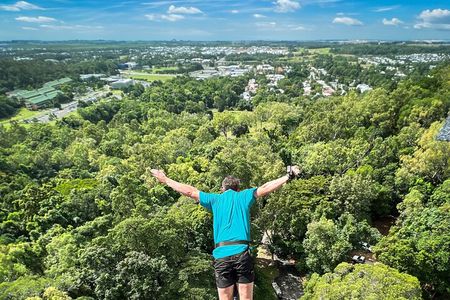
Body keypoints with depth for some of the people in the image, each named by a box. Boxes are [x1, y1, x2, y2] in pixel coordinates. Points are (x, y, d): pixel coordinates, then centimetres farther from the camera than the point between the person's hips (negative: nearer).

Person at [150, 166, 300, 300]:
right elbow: (265, 188, 9)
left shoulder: (215, 199, 13)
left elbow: (190, 191, 14)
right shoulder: (244, 196, 11)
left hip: (221, 255, 1)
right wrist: (288, 176, 16)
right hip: (242, 252, -1)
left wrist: (165, 179, 22)